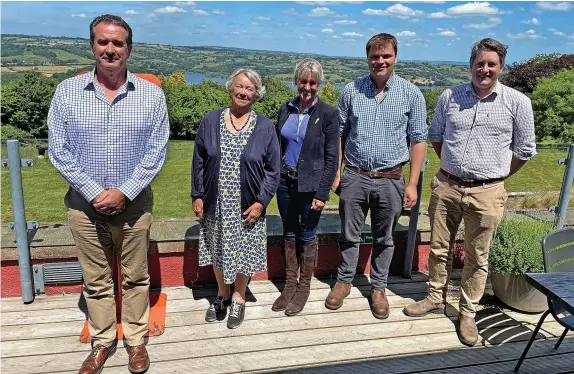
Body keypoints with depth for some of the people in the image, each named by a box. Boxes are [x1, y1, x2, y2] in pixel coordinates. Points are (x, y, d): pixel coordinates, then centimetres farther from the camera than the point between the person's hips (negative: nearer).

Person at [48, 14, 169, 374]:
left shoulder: (152, 94, -4)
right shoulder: (67, 91, -2)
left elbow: (156, 151, -6)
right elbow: (59, 150, -3)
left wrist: (124, 193, -13)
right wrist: (94, 193, -11)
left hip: (134, 204, -1)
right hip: (85, 205, 1)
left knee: (136, 277, 12)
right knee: (96, 280, 14)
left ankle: (136, 340, 31)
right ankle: (103, 341, 33)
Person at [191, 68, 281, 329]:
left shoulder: (265, 127, -4)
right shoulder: (210, 121, 0)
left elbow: (273, 169, -3)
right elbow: (199, 162, 3)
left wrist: (261, 201, -10)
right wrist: (197, 196, 0)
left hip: (248, 206, -1)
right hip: (215, 205, 2)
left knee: (243, 253, 10)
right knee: (217, 251, 15)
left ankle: (238, 298, 33)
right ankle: (222, 294, 38)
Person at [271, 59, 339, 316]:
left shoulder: (328, 114, -9)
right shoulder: (285, 109, 3)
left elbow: (332, 158, -9)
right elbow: (277, 147, 9)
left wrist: (322, 193, -12)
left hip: (311, 185, -4)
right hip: (285, 182, 4)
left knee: (307, 236, 9)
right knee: (289, 235, 14)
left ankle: (304, 288, 27)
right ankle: (290, 285, 29)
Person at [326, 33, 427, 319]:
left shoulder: (411, 94, -2)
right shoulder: (351, 91, 1)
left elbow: (418, 140, -1)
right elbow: (340, 134, 7)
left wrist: (412, 184, -5)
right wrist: (336, 172, 2)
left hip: (390, 179, 0)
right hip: (354, 177, 1)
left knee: (384, 239, 13)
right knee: (349, 234, 12)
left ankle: (378, 288, 30)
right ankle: (344, 281, 31)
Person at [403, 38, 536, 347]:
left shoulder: (517, 102, -4)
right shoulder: (449, 97, 3)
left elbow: (524, 149, 5)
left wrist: (494, 175, 7)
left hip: (486, 193, -2)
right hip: (446, 186, 3)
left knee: (476, 257, 8)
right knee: (439, 248, 14)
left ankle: (468, 313, 25)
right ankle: (435, 298, 33)